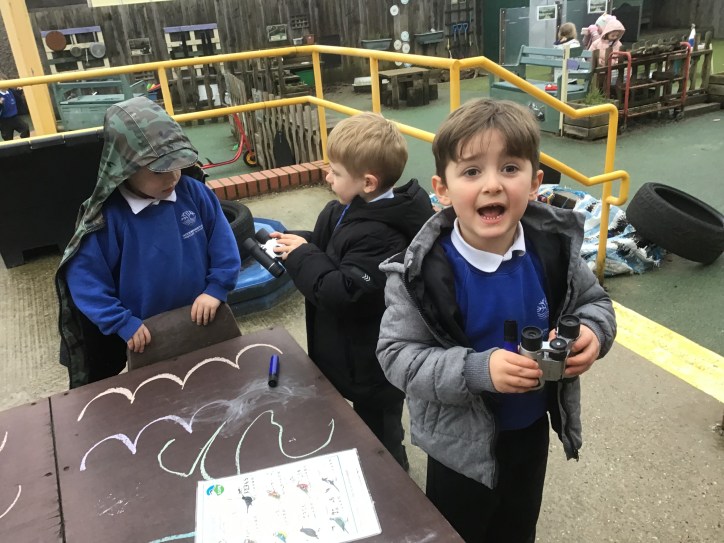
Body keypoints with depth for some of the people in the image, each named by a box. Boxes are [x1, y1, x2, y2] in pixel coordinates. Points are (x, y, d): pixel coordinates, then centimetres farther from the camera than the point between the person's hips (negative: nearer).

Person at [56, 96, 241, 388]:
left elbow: (223, 244, -4)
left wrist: (216, 288, -13)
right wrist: (123, 324, -21)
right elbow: (84, 279, -17)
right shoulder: (105, 217, -21)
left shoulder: (195, 193, -12)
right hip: (145, 339, -2)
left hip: (202, 323, 3)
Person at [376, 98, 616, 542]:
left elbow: (595, 302, 0)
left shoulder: (554, 245, -15)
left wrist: (593, 333, -23)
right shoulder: (424, 271, -27)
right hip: (462, 440, -3)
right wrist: (477, 370, -36)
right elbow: (397, 356, -24)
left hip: (532, 427, 4)